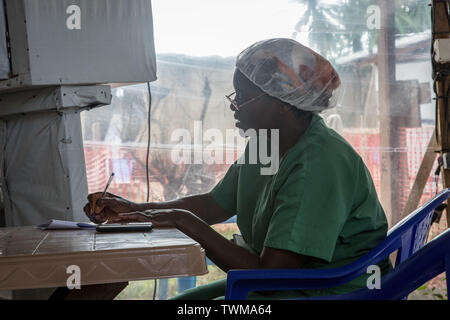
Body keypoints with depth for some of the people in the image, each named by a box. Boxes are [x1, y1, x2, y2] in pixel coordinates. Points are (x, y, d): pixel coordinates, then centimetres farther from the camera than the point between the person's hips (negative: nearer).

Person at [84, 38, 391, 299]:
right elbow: (214, 205, 18)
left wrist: (184, 220, -22)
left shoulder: (320, 163, -26)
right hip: (286, 282, 9)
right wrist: (133, 209, 7)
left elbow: (269, 274, -28)